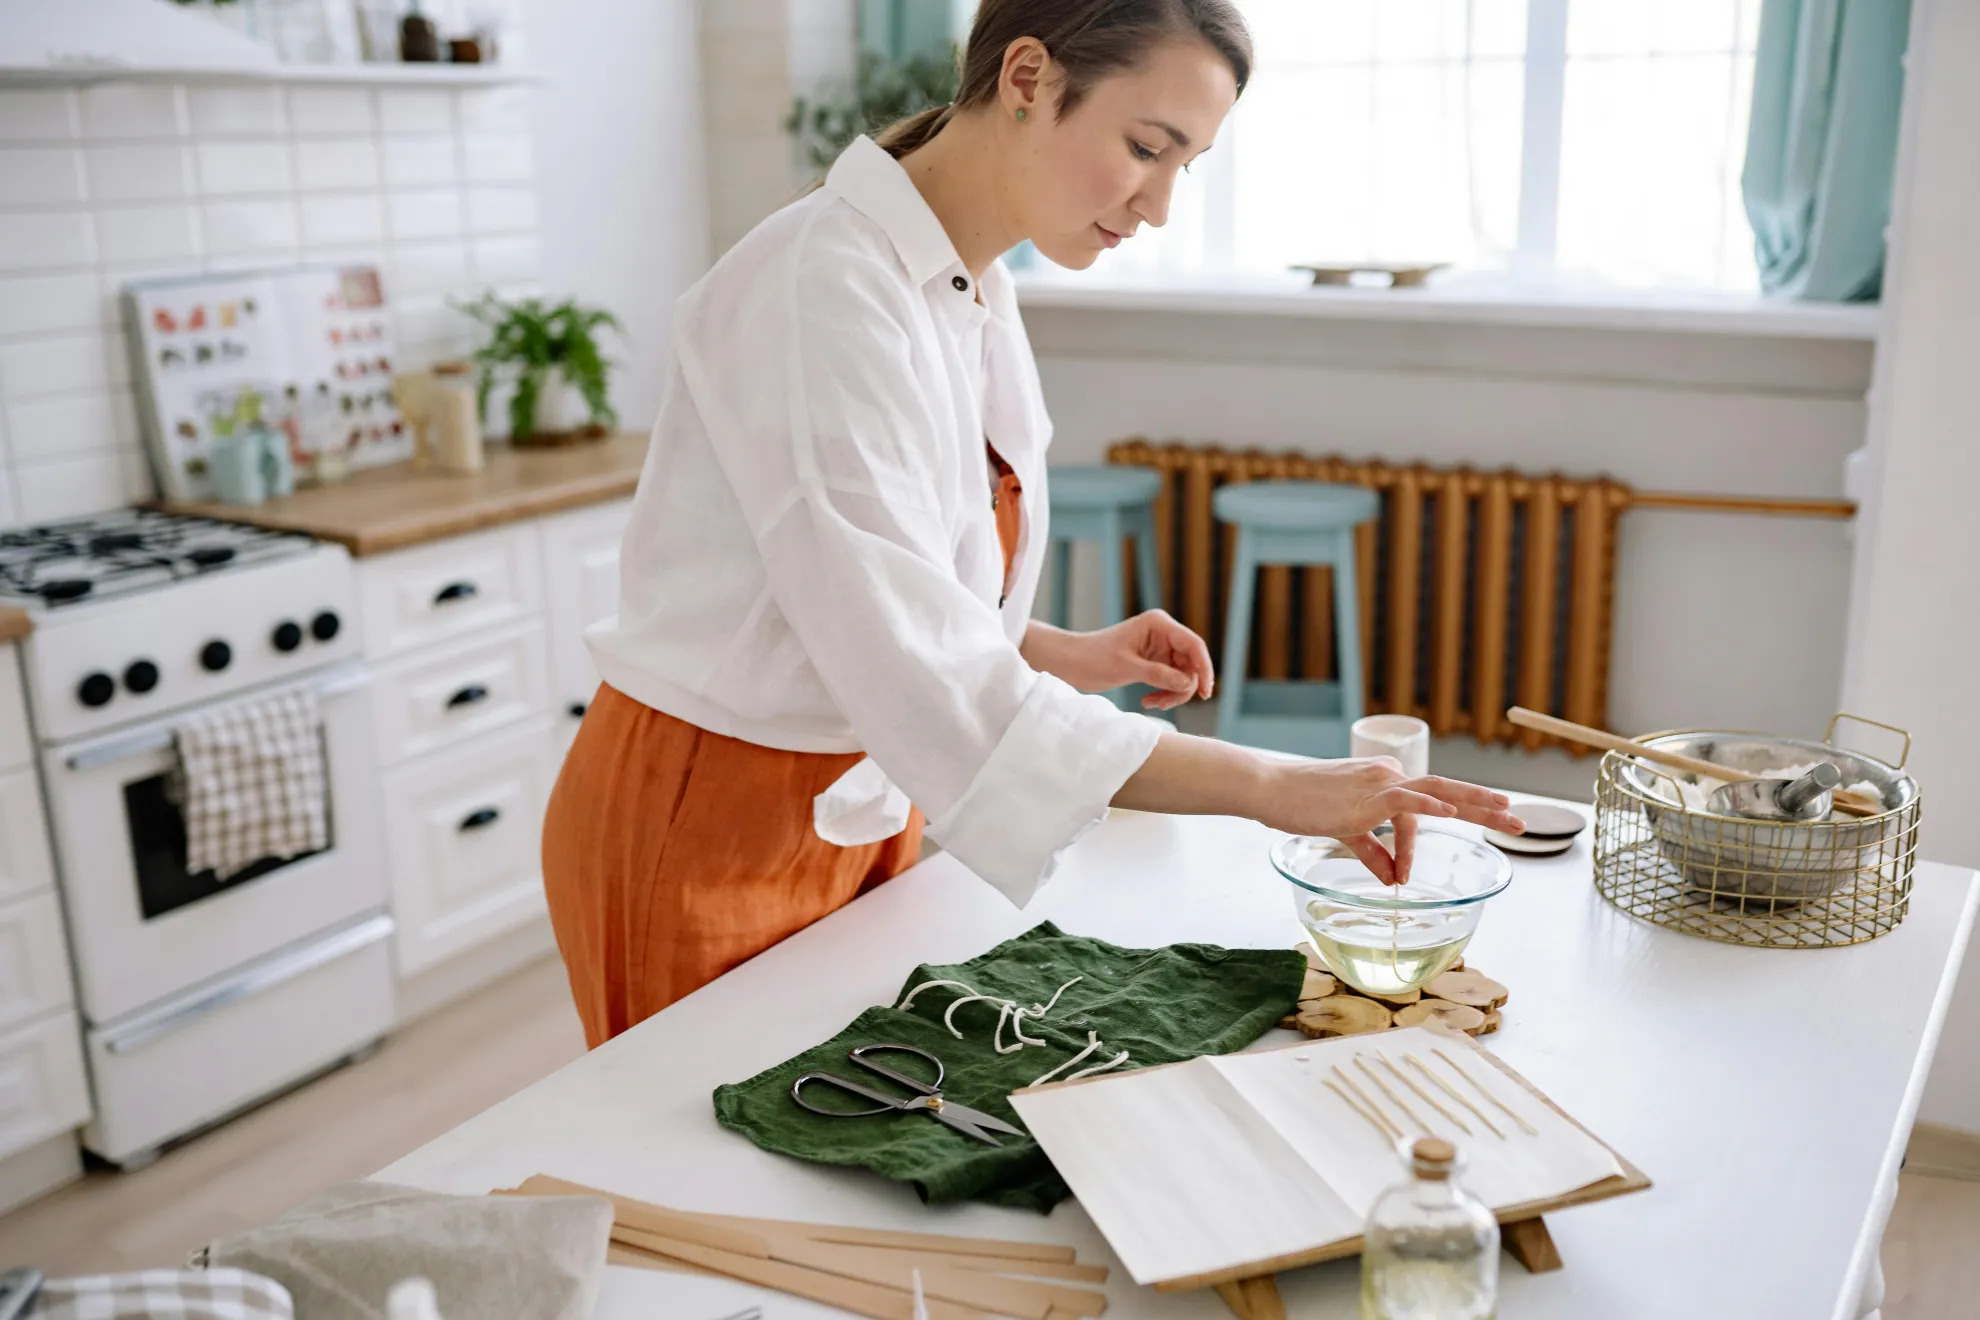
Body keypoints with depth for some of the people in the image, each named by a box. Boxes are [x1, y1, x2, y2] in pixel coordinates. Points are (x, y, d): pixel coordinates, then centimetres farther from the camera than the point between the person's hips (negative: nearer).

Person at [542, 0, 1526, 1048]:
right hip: (705, 831, -8)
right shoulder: (824, 288, -25)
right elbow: (924, 682, -33)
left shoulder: (976, 297, 3)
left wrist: (1071, 656, 0)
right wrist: (1268, 786, -32)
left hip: (860, 810, 8)